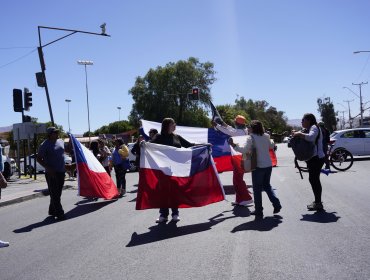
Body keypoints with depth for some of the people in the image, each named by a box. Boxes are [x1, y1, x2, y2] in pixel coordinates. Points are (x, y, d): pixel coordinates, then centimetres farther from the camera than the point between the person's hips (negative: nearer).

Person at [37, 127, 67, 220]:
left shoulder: (61, 141, 10)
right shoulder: (45, 145, -9)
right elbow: (39, 159, -9)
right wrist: (48, 168, -19)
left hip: (61, 172, 7)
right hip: (51, 173, -7)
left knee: (57, 193, 14)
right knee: (54, 194, -4)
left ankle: (52, 211, 28)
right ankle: (59, 213, -2)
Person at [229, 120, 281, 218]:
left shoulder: (251, 137, -11)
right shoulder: (266, 136, 6)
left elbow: (245, 150, -23)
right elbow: (271, 146, 23)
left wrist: (233, 145, -21)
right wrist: (271, 141, 41)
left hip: (258, 166, -6)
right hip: (268, 165, 6)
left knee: (257, 189, 5)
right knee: (267, 185, 22)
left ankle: (259, 211, 9)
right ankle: (276, 204, 13)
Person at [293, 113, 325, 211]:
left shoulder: (314, 127, -13)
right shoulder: (307, 129, 20)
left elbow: (310, 137, -33)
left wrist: (299, 134, -24)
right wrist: (296, 134, 3)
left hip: (316, 158, -11)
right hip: (312, 158, 11)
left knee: (314, 179, -7)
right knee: (314, 179, 16)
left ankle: (318, 203, -1)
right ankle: (317, 201, 27)